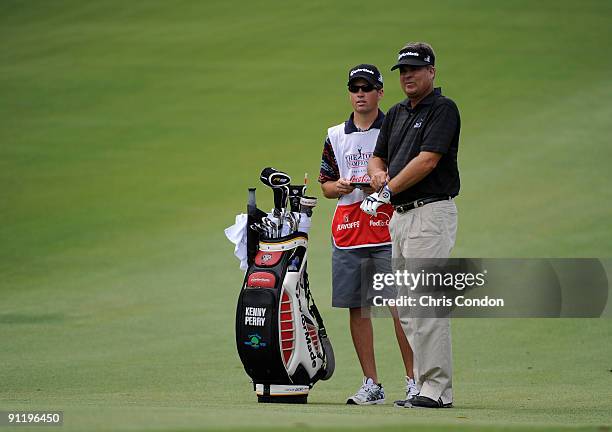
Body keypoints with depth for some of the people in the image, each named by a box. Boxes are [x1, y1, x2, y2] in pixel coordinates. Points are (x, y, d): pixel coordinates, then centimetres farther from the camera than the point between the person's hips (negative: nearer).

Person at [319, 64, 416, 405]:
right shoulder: (335, 136, 16)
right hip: (347, 233, 4)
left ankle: (414, 381, -6)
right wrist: (339, 187, -4)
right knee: (358, 309, 4)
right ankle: (372, 385, 11)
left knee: (400, 307, -9)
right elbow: (326, 184, 18)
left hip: (388, 229, -4)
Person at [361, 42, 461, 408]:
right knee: (406, 307, 9)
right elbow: (377, 159, 20)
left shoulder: (443, 109, -8)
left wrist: (389, 190, -13)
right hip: (400, 216, 9)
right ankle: (424, 386, 13)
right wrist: (379, 175, -3)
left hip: (431, 212, -9)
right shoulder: (397, 114, 19)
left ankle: (437, 389, -13)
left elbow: (428, 160, -18)